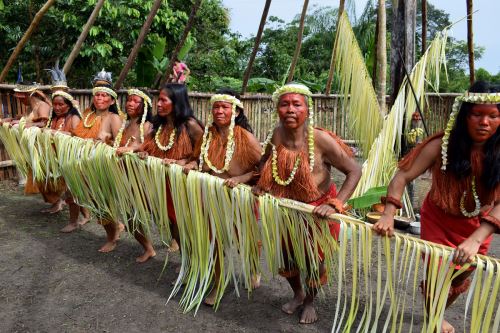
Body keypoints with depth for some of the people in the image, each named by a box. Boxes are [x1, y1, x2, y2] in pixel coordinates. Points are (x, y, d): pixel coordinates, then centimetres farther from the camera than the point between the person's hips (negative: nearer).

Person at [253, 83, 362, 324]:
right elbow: (265, 160, 8)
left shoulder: (320, 140, -27)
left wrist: (335, 205, -28)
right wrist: (261, 183, -7)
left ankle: (310, 302, 47)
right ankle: (298, 294, 52)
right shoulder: (277, 134, -13)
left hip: (316, 211, -4)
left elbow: (354, 171, -21)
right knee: (285, 256, 20)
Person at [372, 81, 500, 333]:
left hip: (478, 224, 2)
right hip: (438, 220, -2)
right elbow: (403, 175, -25)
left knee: (461, 280, 19)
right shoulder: (444, 144, -23)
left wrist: (475, 240, -45)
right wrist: (388, 215, -37)